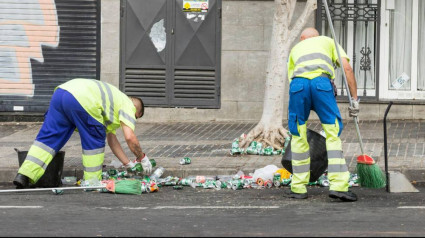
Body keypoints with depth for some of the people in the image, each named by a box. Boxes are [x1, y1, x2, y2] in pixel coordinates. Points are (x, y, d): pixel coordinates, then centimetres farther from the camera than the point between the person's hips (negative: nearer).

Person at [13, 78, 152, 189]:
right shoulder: (128, 106, 16)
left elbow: (111, 139, 44)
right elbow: (130, 137, 3)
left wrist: (128, 164, 45)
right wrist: (142, 158, 19)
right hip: (82, 100, -8)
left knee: (47, 138, 5)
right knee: (94, 142, 11)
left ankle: (24, 176, -6)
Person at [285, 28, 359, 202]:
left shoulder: (295, 49, 38)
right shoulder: (328, 42, 32)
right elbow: (347, 68, 16)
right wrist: (354, 99, 15)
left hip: (298, 83, 2)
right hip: (321, 82, -2)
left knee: (298, 136, 13)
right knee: (333, 134, 3)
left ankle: (298, 188, 17)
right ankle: (338, 186, -5)